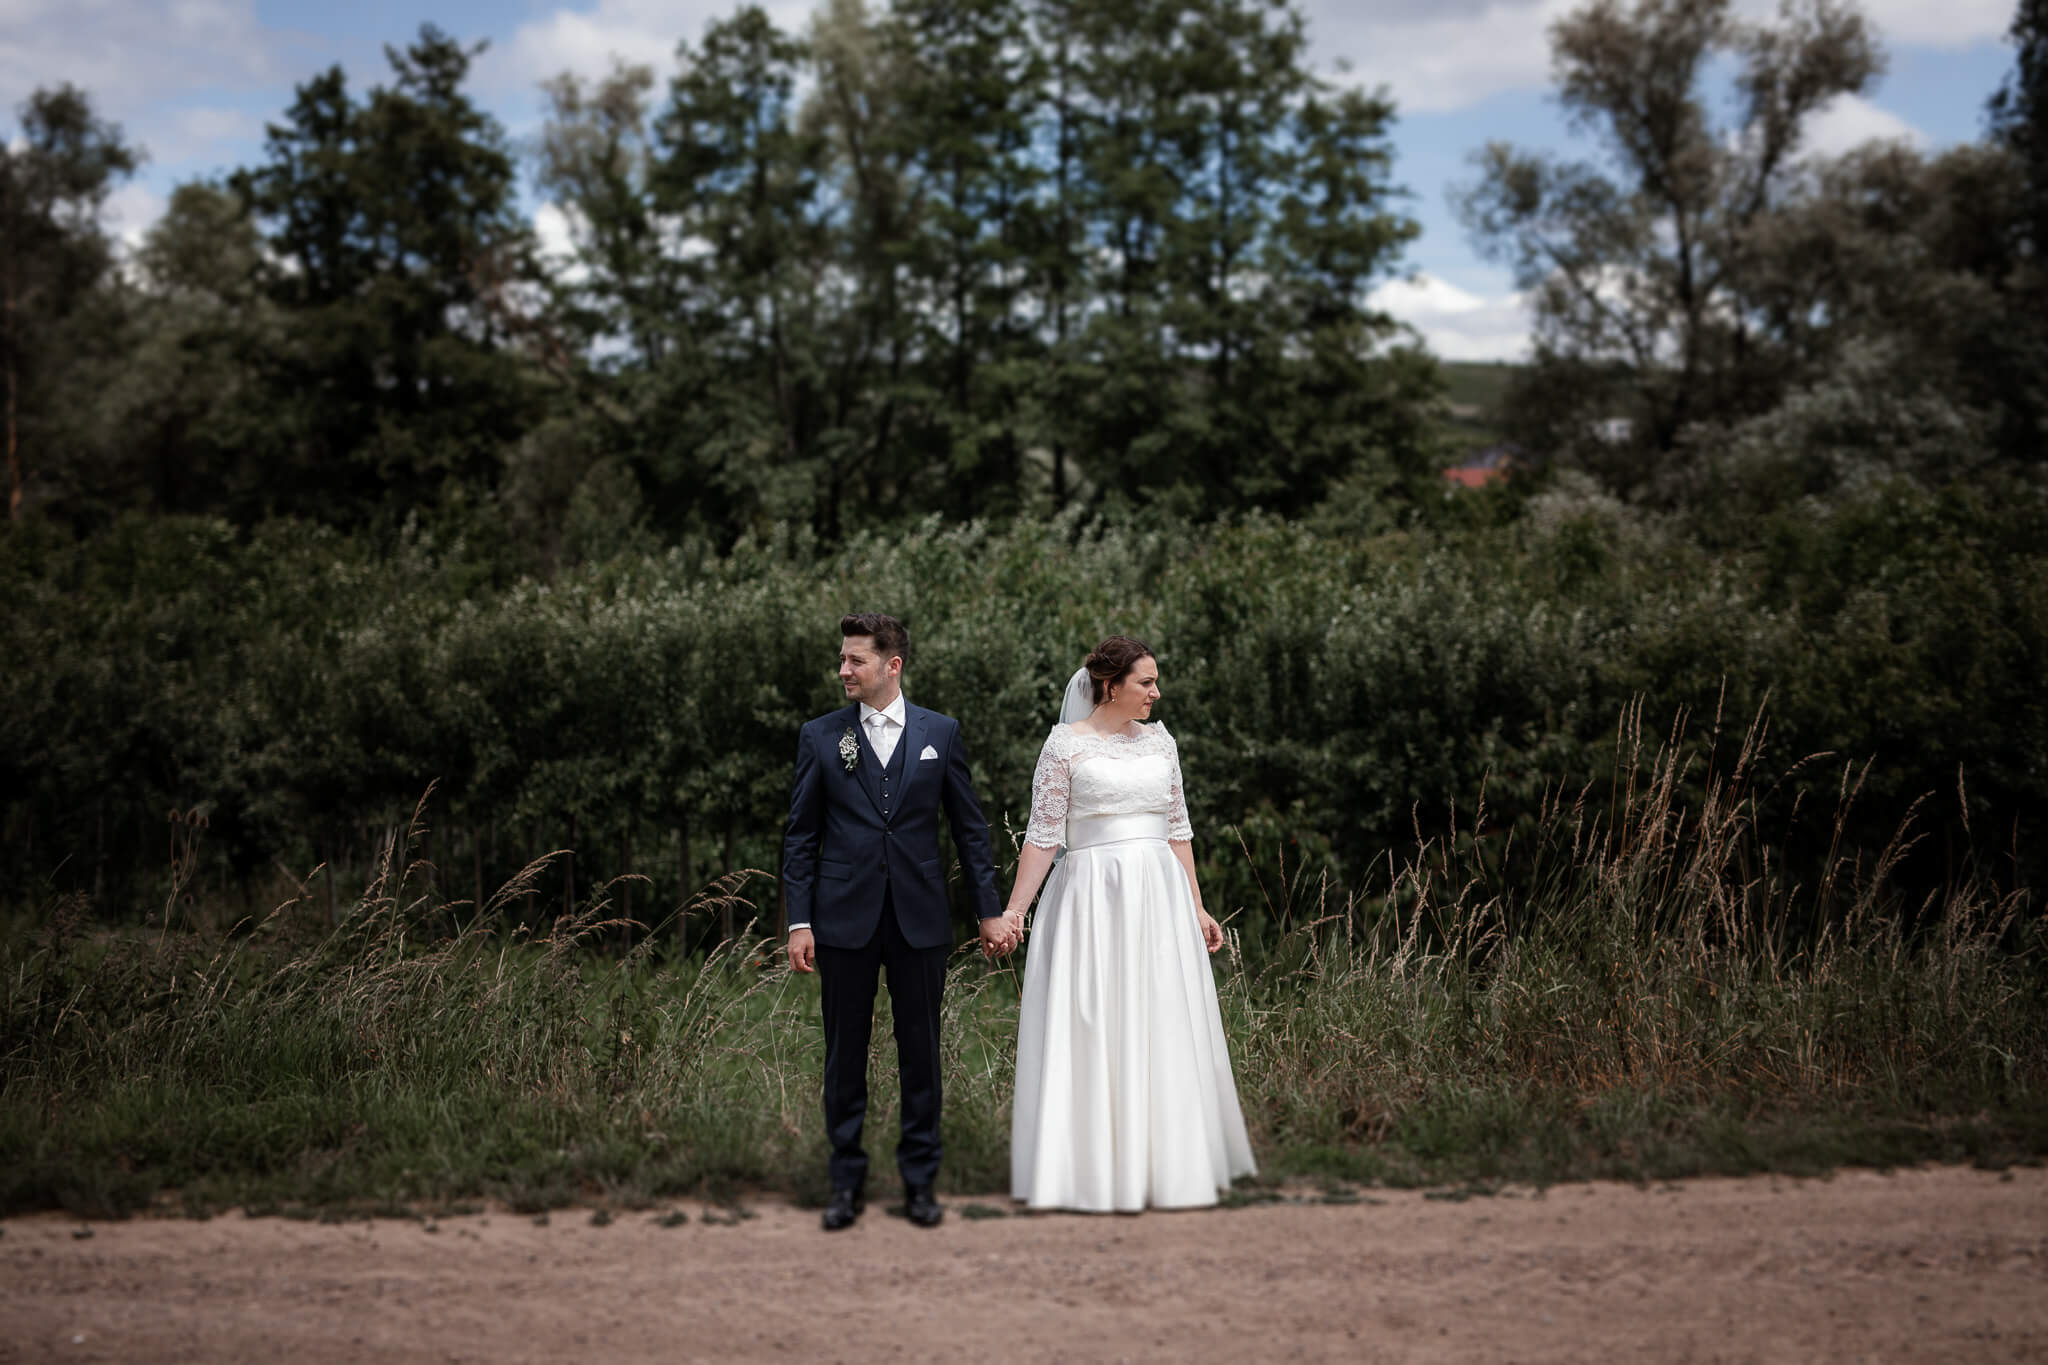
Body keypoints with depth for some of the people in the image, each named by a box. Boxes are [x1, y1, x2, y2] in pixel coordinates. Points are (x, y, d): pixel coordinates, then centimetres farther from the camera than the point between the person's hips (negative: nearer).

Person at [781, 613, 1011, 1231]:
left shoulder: (940, 733, 5)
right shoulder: (820, 737, 3)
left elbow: (969, 826, 8)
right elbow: (800, 836, 4)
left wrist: (990, 911, 5)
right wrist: (799, 921, -3)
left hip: (920, 919, 0)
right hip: (845, 918, 0)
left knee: (921, 1053, 5)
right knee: (845, 1053, 5)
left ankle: (920, 1180, 14)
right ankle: (846, 1181, 14)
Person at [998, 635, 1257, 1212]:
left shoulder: (1159, 741, 11)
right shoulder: (1065, 745, -4)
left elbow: (1178, 831, 16)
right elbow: (1043, 836, -5)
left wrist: (1196, 907, 15)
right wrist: (1013, 910, -11)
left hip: (1158, 898, 5)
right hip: (1092, 899, -5)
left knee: (1163, 1031, 6)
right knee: (1090, 1031, -4)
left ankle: (1163, 1164, 15)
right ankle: (1093, 1169, 3)